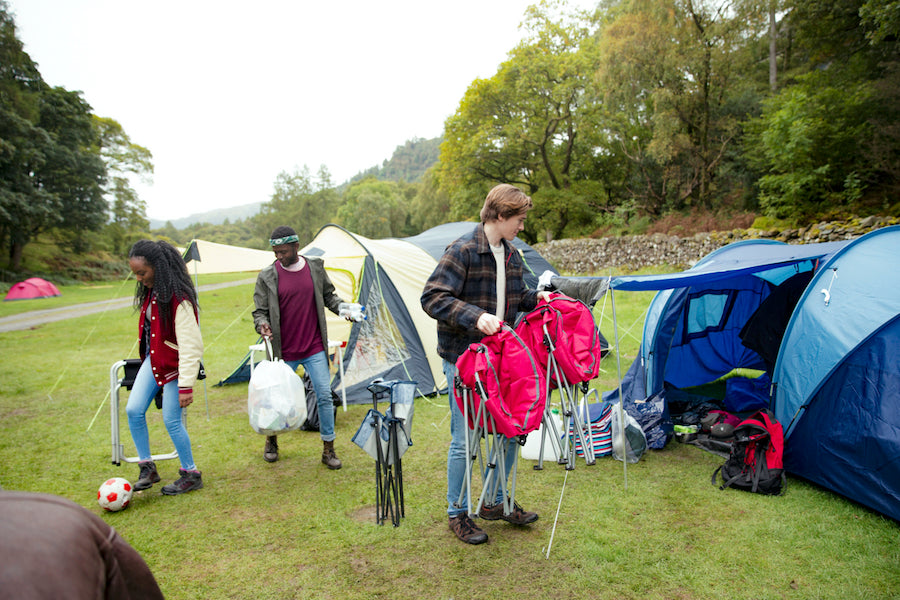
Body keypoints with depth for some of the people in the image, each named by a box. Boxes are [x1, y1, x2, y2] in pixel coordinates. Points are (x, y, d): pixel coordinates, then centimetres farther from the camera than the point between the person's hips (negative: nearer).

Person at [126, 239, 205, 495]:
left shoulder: (179, 297, -24)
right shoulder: (150, 291, 3)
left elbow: (190, 344, -25)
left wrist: (186, 385, -25)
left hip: (174, 364, -8)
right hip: (152, 359, 8)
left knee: (171, 420, -2)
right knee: (133, 410, 2)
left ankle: (191, 475, 16)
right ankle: (147, 468, 17)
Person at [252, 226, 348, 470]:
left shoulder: (315, 267, 1)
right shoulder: (267, 276, -6)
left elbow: (328, 295, 13)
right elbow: (260, 311, -1)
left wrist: (343, 308, -4)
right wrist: (262, 324, -23)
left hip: (315, 349, 2)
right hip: (284, 352, -1)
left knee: (324, 396, -1)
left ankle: (328, 450, 13)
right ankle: (271, 440, 38)